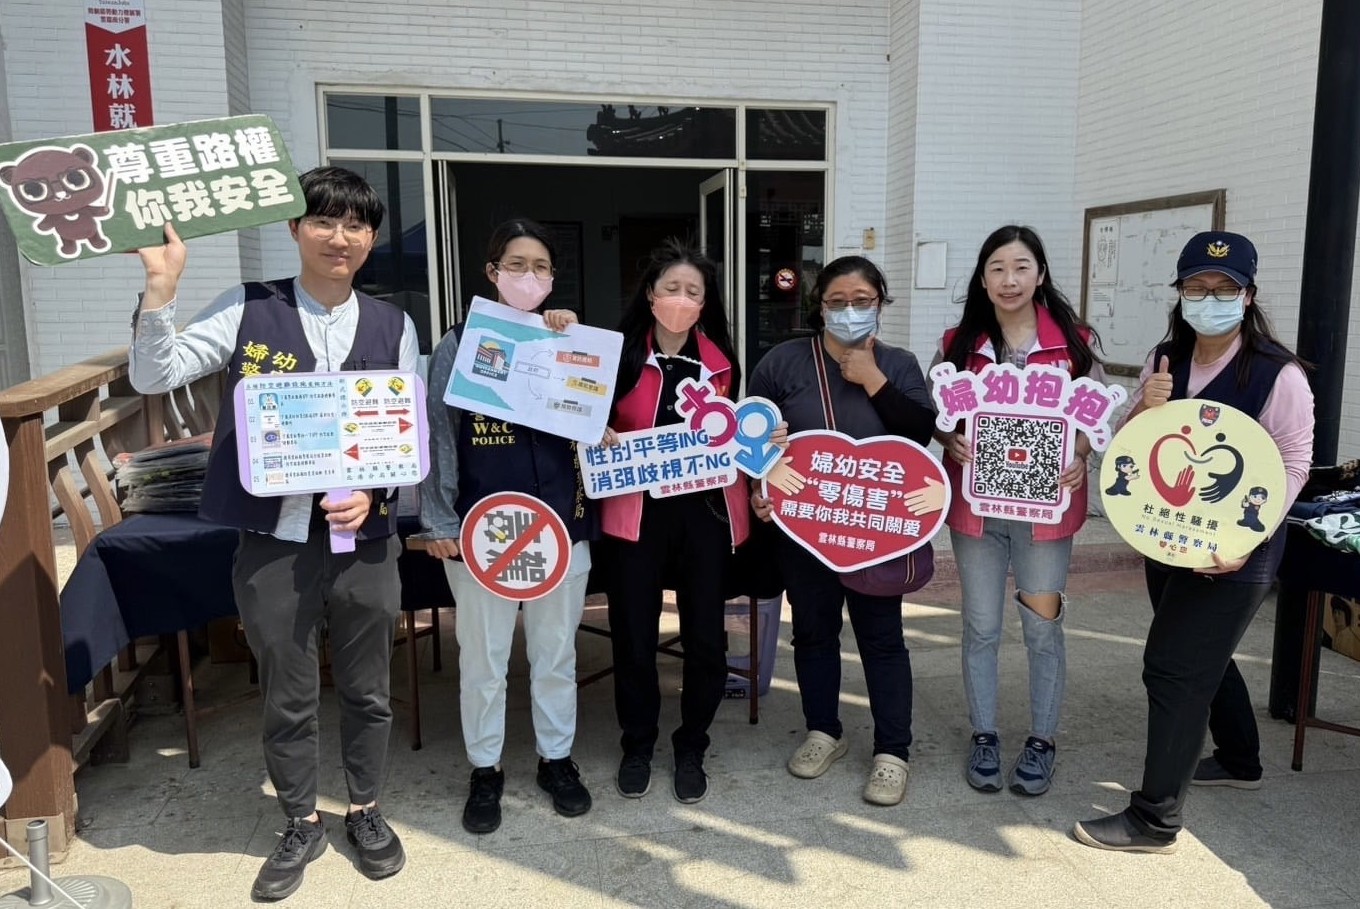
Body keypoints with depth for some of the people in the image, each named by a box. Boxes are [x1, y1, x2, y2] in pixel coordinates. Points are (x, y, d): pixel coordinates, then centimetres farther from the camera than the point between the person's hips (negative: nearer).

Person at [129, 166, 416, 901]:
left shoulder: (393, 327, 3)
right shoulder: (249, 310, -1)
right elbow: (154, 377, -8)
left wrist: (375, 493, -11)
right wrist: (161, 284, -18)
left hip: (364, 538, 1)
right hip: (273, 541, -1)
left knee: (366, 690, 15)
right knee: (287, 698, 13)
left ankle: (365, 812, 37)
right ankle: (301, 825, 35)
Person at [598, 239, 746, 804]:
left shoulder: (720, 361, 6)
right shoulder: (619, 355, -3)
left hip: (706, 510, 2)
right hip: (636, 511, -2)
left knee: (705, 637, 6)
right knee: (633, 635, 7)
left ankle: (691, 748, 26)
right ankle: (638, 746, 29)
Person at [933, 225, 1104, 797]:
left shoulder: (1074, 341, -1)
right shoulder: (958, 343, 2)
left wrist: (1079, 460, -16)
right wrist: (951, 440, -15)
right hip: (975, 505, 1)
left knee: (1042, 628, 7)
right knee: (981, 627, 10)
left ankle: (1042, 742, 25)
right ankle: (984, 738, 26)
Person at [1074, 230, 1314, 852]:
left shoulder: (1278, 374, -15)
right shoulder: (1163, 360, 3)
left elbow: (1293, 463, -12)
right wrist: (1145, 408, -14)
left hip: (1232, 552, -7)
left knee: (1173, 668, -7)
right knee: (1203, 657, 23)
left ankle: (1155, 820, 5)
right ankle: (1239, 760, 48)